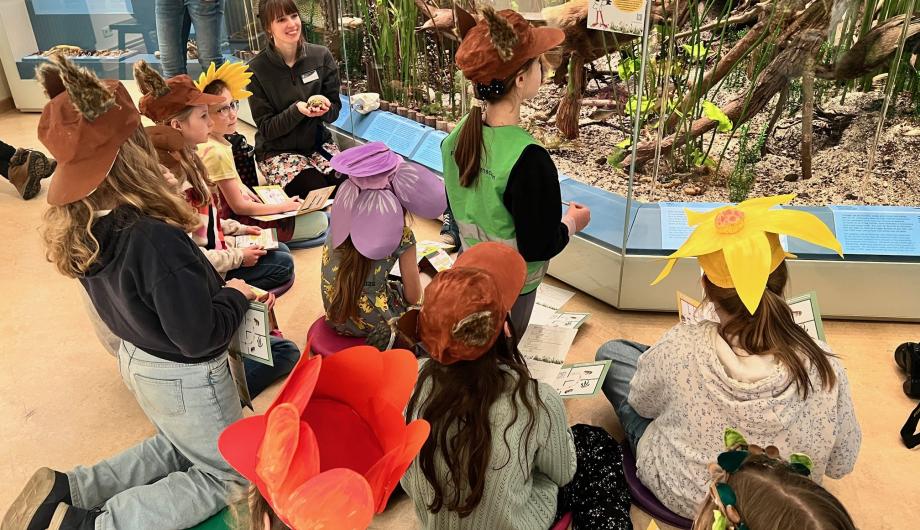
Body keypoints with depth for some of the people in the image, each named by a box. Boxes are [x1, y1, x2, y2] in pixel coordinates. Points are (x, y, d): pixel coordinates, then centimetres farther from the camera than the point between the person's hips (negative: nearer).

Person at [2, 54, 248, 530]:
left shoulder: (78, 225, -9)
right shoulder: (154, 238, -35)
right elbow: (200, 339, -27)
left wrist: (210, 275, 3)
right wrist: (237, 295, -11)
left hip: (137, 360, 8)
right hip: (184, 377, -7)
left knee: (176, 448, 33)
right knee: (225, 476, 16)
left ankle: (65, 491, 18)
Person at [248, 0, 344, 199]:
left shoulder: (321, 56, -2)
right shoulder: (257, 70, -10)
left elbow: (334, 111, 2)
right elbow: (266, 128, -8)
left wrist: (324, 107, -22)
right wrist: (298, 109, -25)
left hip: (318, 143, 3)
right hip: (277, 152, -2)